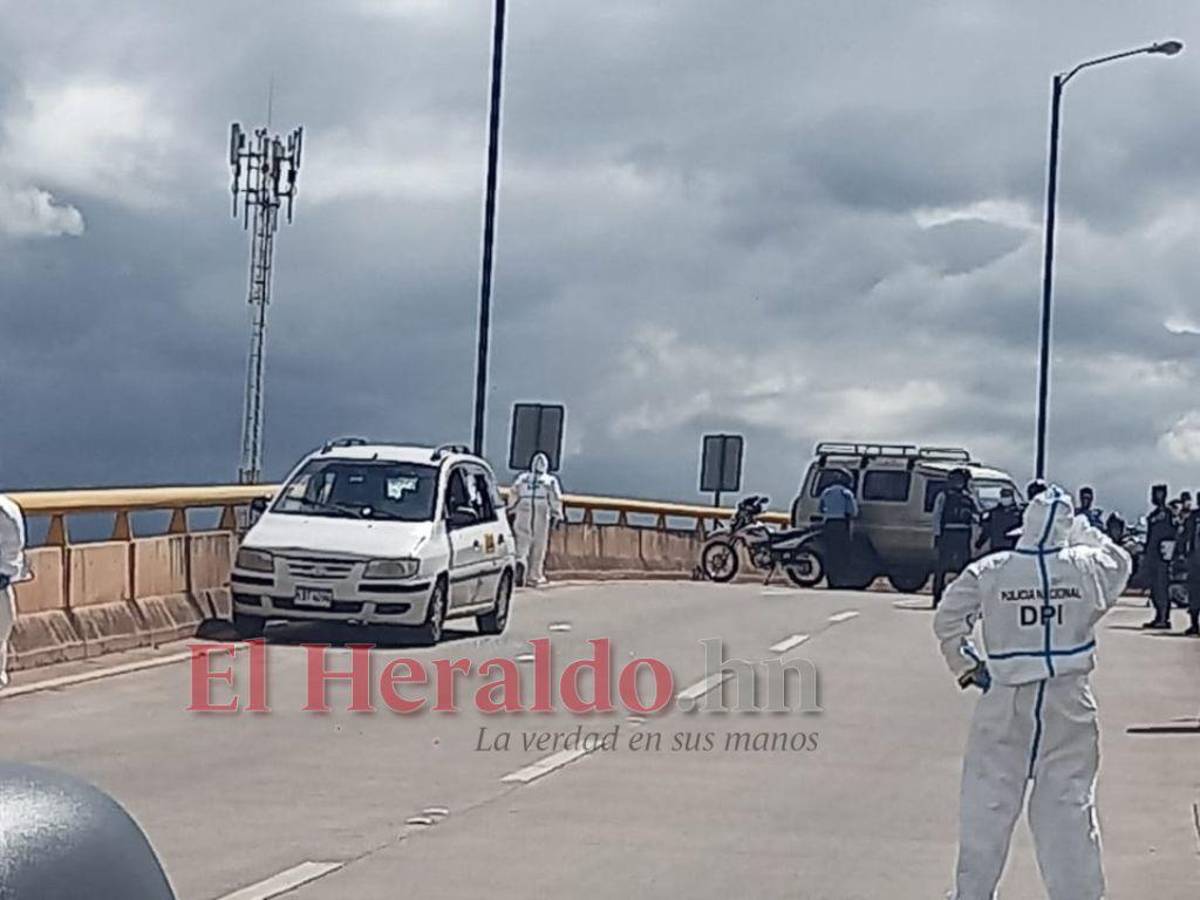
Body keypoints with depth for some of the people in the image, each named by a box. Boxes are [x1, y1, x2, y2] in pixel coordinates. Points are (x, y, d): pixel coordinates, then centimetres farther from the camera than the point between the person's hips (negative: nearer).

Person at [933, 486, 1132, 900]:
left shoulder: (988, 573, -8)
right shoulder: (1087, 568, -6)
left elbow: (947, 621, -1)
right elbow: (1120, 561, 17)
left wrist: (966, 666, 11)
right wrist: (1080, 530, 18)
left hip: (1005, 706, 0)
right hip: (1069, 709, 0)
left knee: (987, 805, 10)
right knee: (1071, 807, 6)